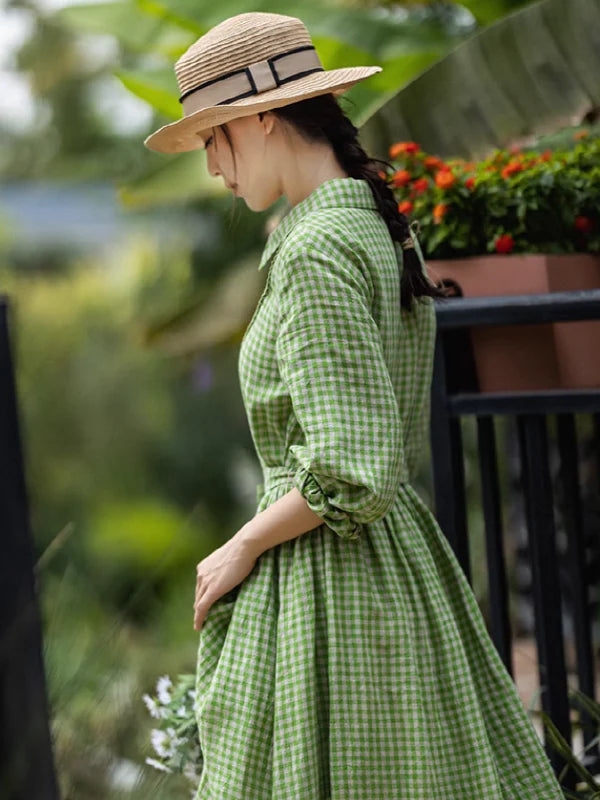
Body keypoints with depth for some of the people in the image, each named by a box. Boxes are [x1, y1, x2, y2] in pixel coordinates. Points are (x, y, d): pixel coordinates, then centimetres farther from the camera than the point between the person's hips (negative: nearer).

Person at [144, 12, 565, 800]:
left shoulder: (317, 252, -19)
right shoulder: (383, 229, 10)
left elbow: (351, 478, -24)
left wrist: (244, 546, -11)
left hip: (324, 582, -9)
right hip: (401, 562, 9)